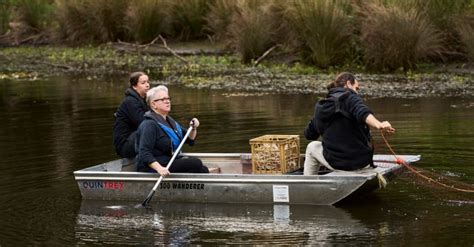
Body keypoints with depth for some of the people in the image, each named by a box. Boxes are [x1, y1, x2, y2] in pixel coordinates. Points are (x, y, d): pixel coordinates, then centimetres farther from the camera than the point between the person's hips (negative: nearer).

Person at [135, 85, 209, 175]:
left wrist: (193, 129, 2)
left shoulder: (169, 121, 17)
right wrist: (159, 168, -38)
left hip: (170, 162, 9)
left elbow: (190, 140, 24)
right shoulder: (149, 124, -14)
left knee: (203, 169, -12)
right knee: (196, 163, -20)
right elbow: (144, 153, -24)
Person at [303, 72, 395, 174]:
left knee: (312, 147, 32)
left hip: (336, 164, 2)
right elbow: (362, 113, -30)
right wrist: (378, 124, -47)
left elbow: (309, 134, 19)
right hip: (361, 161, -2)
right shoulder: (350, 98, -7)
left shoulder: (320, 107, 7)